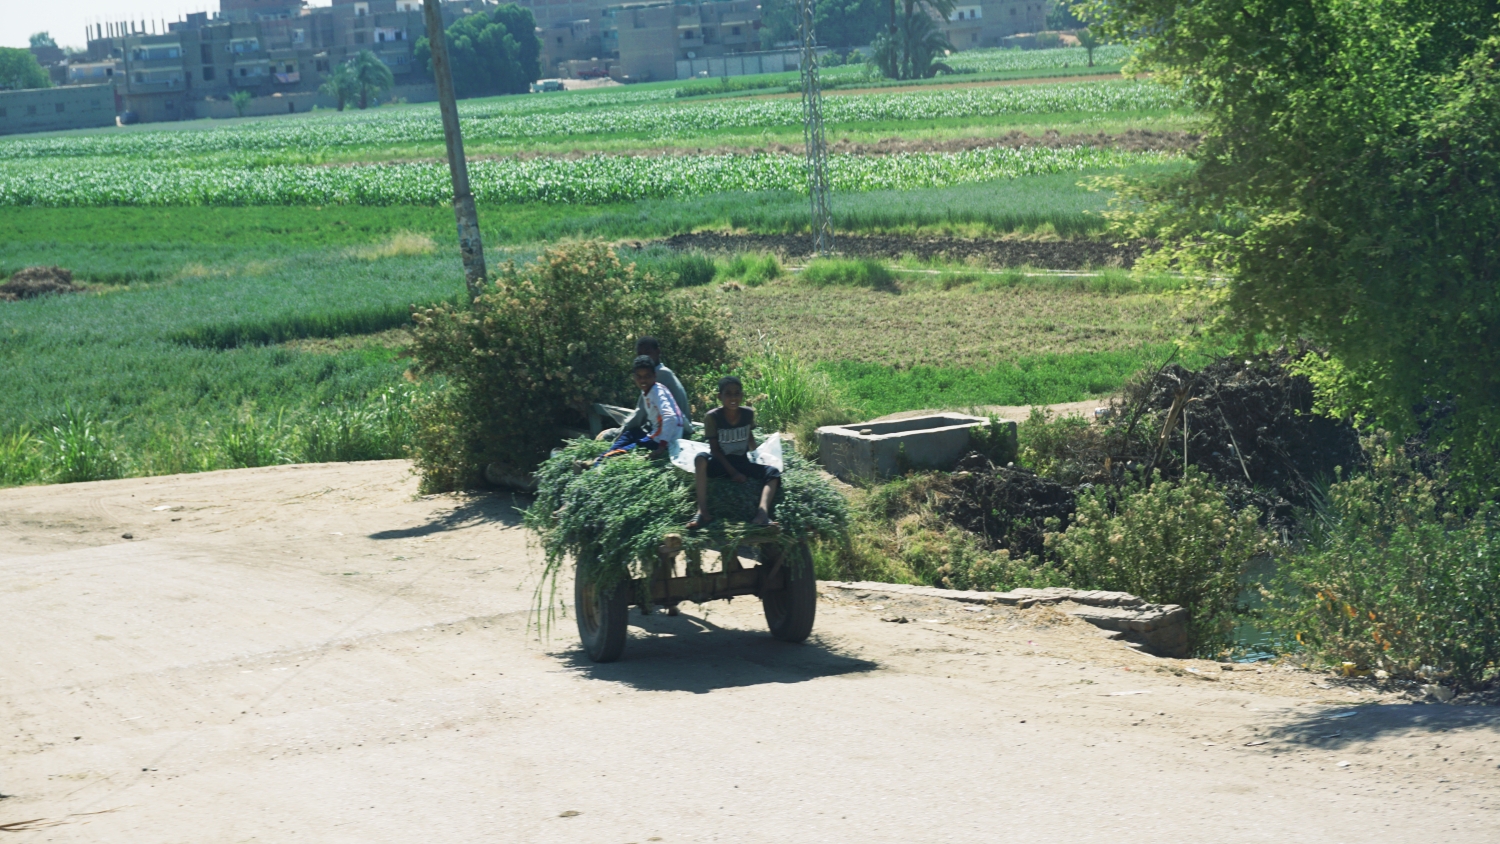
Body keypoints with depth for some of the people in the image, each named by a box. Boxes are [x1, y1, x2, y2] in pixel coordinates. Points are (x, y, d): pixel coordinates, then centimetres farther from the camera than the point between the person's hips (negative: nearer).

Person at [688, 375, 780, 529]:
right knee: (701, 459, -36)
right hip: (721, 463, -4)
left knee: (773, 472, -20)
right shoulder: (712, 417, -13)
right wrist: (732, 472, -19)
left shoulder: (748, 413, -3)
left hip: (742, 463, 4)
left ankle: (762, 513, -44)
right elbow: (714, 448, -13)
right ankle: (702, 512, -43)